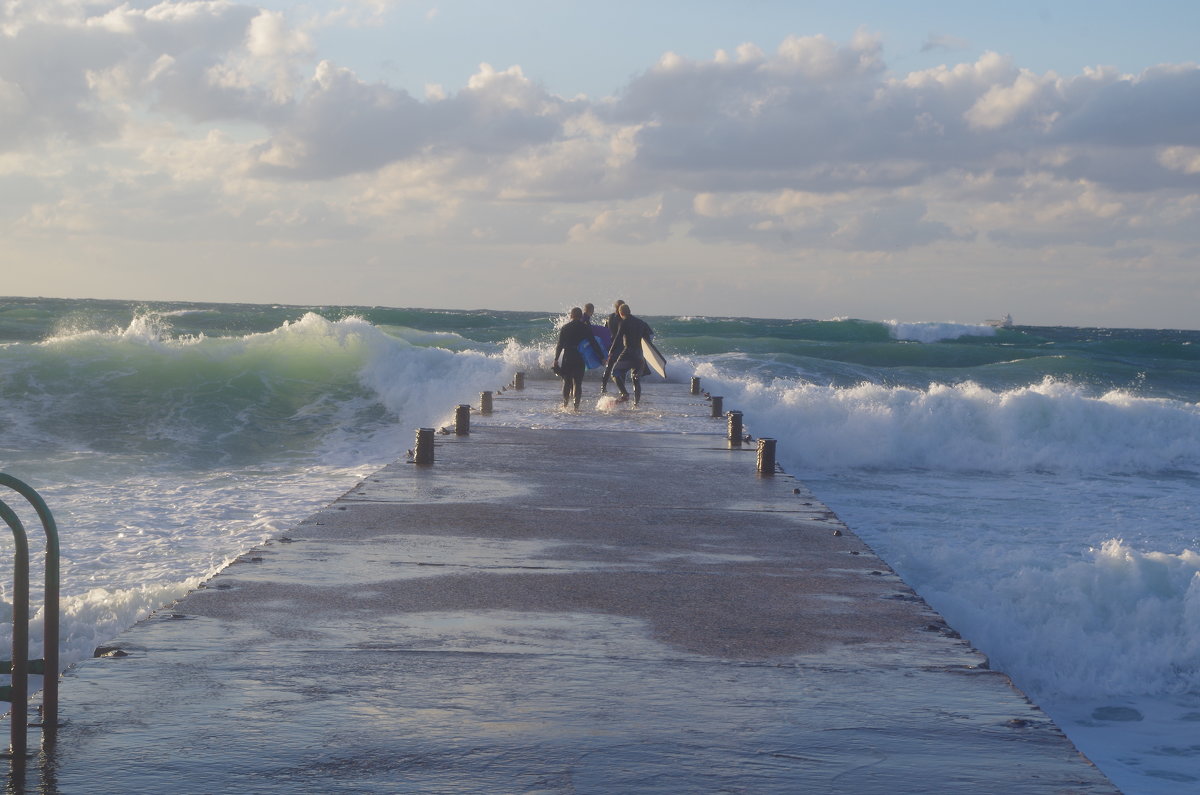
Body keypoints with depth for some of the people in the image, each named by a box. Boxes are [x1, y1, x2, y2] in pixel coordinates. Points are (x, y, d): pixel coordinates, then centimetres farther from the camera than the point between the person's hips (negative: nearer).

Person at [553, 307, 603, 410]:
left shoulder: (565, 327, 1)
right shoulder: (586, 327, 0)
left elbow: (560, 345, -1)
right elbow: (594, 343, -2)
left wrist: (556, 359, 4)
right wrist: (601, 357, 1)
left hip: (567, 358, 1)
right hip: (580, 359, -1)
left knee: (566, 382, 13)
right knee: (578, 382, 1)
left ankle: (565, 404, 13)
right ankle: (576, 406, -8)